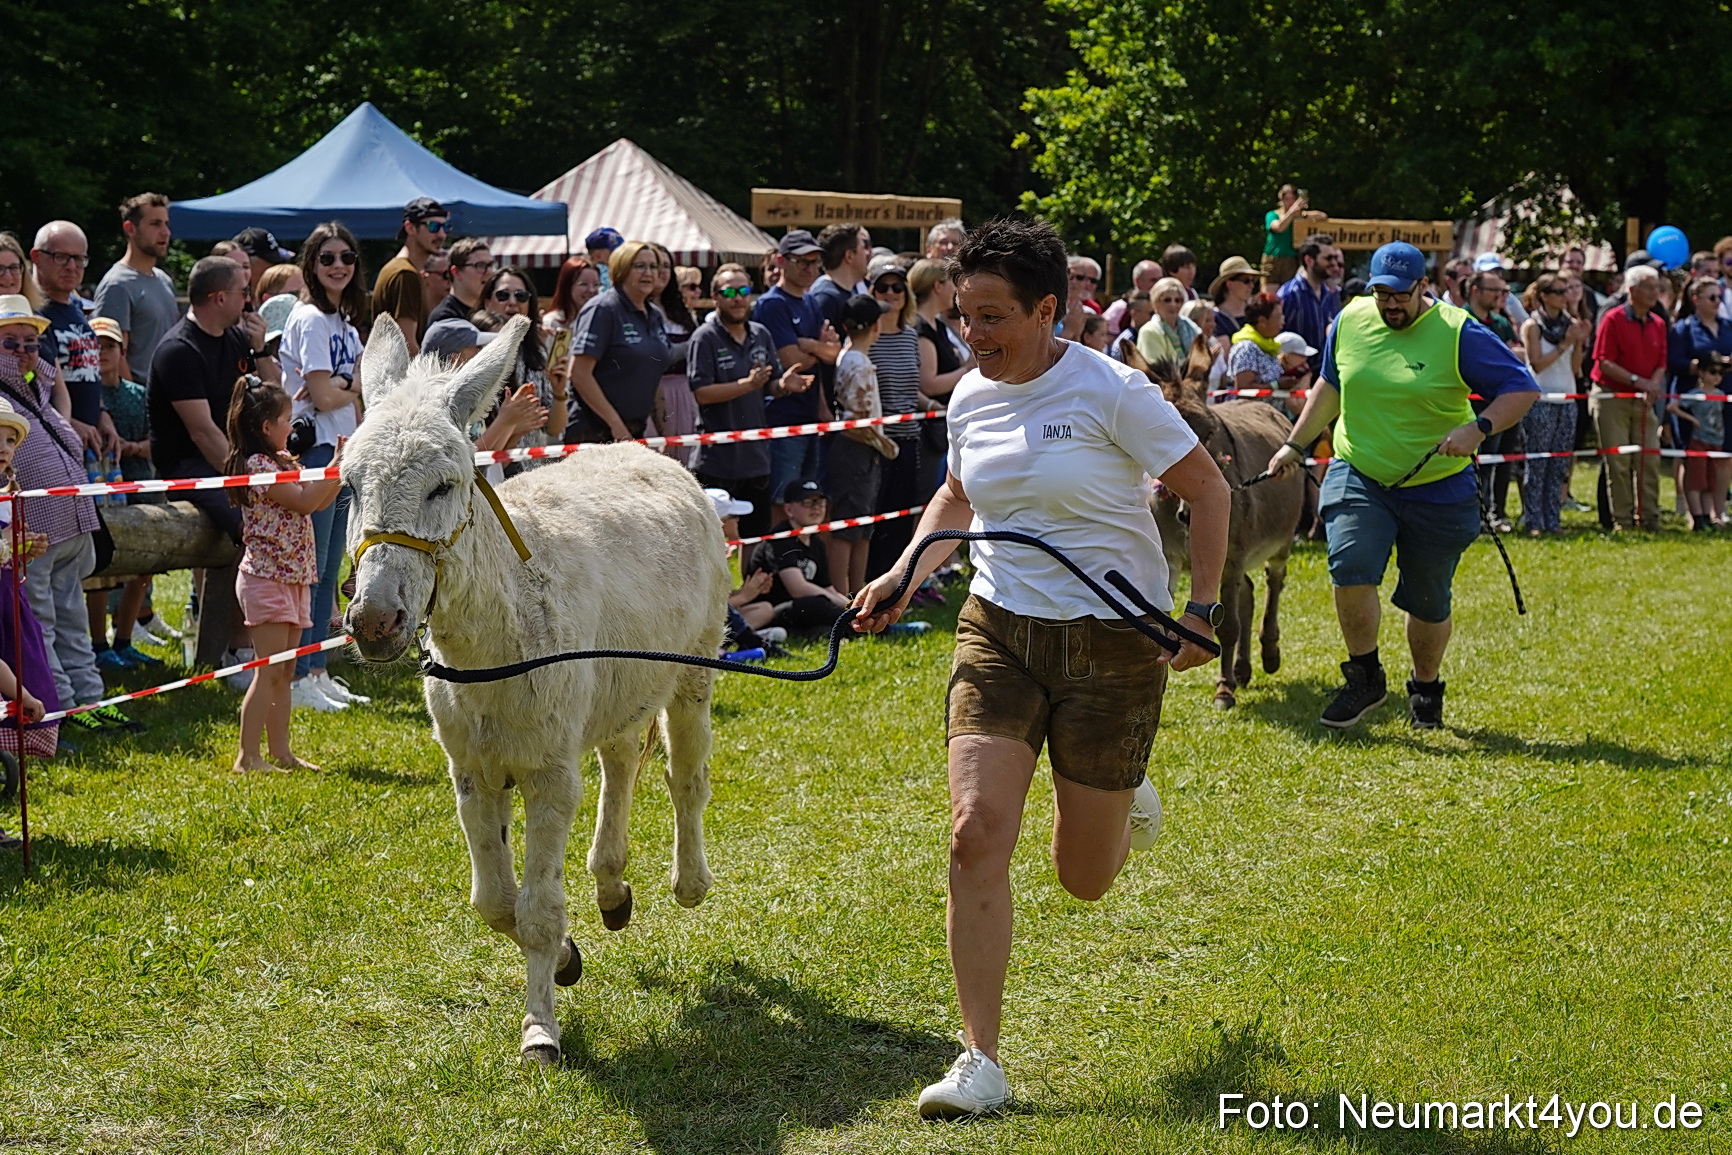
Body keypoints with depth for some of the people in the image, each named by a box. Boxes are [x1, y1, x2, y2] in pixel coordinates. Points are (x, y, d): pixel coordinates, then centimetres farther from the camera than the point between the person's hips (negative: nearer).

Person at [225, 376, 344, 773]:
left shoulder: (284, 462, 15)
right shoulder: (257, 465, -14)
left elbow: (321, 501, 17)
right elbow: (305, 502, -21)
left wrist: (342, 465, 7)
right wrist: (336, 464, -16)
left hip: (294, 576, 10)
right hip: (266, 576, -10)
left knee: (284, 672, 11)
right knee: (270, 671, -10)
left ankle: (280, 751, 15)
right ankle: (248, 756, -8)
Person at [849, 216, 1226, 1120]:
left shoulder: (1110, 392, -14)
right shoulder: (971, 398, 3)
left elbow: (1208, 491, -7)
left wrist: (1202, 611, -12)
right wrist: (904, 573, 9)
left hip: (1112, 642, -4)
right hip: (998, 631, 4)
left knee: (1083, 878, 5)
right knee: (976, 834, -15)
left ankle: (1127, 806, 44)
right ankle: (980, 1060, -7)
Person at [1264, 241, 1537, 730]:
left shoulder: (1459, 333, -11)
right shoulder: (1349, 322, 2)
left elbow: (1522, 389, -11)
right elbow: (1329, 387, 20)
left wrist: (1479, 428, -26)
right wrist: (1295, 446, 22)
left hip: (1437, 489, -2)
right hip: (1357, 478, 2)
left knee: (1428, 600, 7)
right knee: (1350, 570, -21)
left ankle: (1426, 690, 33)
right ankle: (1366, 679, -2)